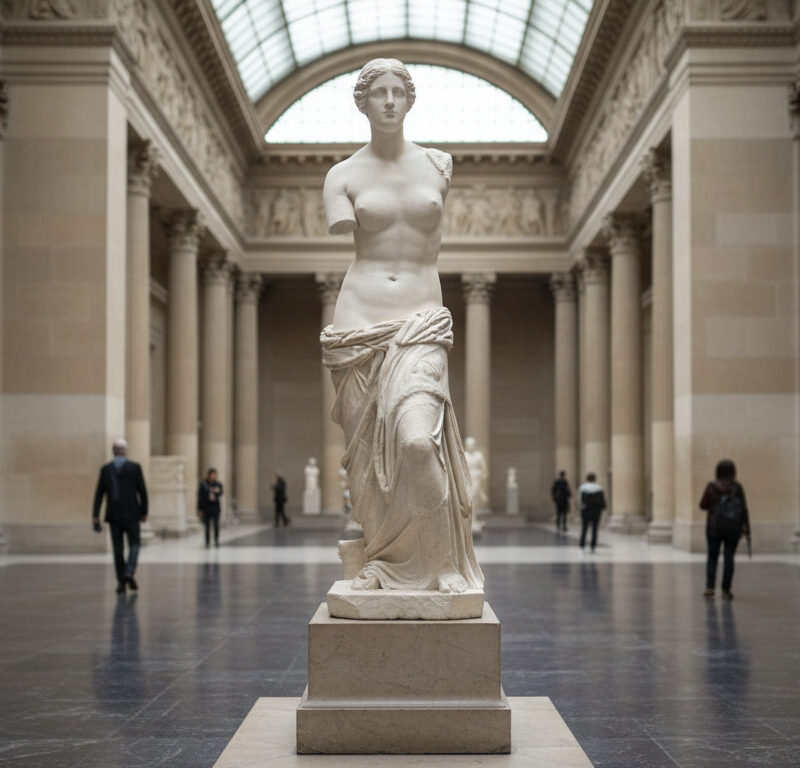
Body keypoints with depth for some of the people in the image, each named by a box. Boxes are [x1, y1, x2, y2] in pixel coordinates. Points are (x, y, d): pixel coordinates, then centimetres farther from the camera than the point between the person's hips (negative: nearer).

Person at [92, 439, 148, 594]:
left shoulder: (105, 469, 2)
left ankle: (121, 581, 7)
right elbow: (142, 491, -3)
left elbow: (99, 493, 0)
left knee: (118, 548, 7)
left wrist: (95, 516, 2)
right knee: (134, 544, 9)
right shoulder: (135, 467, -3)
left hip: (113, 515, 2)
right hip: (131, 514, -2)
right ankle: (129, 572, -13)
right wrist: (144, 512, 5)